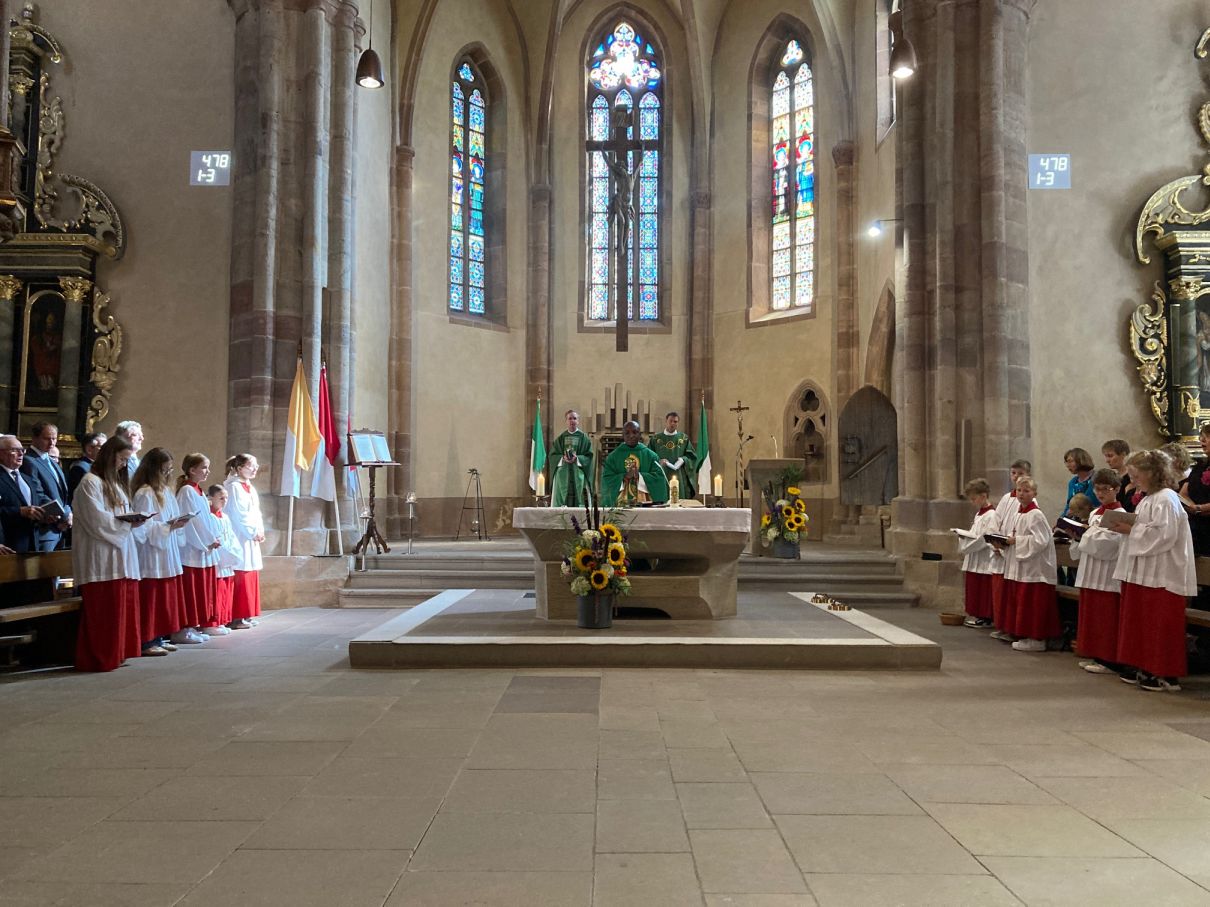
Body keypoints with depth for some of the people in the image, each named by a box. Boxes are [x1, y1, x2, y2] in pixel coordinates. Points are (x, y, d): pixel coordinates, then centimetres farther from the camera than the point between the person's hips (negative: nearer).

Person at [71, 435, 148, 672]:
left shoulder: (115, 483, 21)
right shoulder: (90, 482, -7)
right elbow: (97, 520, -15)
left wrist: (134, 521, 2)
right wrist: (129, 523, -12)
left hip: (120, 554, 9)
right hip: (101, 557, -8)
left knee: (124, 607, 6)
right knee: (104, 611, -7)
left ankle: (116, 652, 13)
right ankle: (99, 658, -1)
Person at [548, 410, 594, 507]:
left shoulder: (584, 438, 6)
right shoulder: (560, 438, 11)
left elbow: (589, 456, 0)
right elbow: (552, 455, 6)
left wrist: (577, 458, -16)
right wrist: (562, 458, -13)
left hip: (578, 475, -1)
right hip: (562, 474, 1)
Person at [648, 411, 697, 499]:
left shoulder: (684, 438, 11)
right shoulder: (655, 439, 9)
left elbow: (691, 456, 8)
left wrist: (683, 460, -12)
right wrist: (658, 461, -13)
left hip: (680, 478, 1)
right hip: (661, 478, -1)